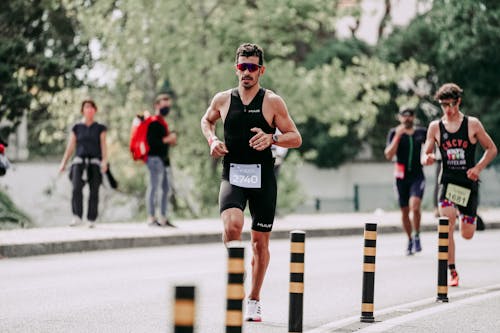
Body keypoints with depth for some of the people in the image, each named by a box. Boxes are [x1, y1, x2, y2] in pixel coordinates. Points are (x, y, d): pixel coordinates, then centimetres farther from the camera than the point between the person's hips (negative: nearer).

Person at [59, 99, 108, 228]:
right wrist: (64, 163, 3)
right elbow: (70, 147, 11)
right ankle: (77, 217, -19)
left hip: (95, 162, 0)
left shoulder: (100, 128, 9)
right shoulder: (77, 128, 12)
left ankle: (91, 220, 4)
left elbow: (103, 146, 2)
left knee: (94, 192, -4)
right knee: (76, 188, -20)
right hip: (79, 161, 0)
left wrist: (104, 161, -14)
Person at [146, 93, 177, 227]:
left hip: (163, 158, 10)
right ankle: (152, 219, -8)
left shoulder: (162, 123, 19)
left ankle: (163, 218, 15)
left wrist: (171, 140, 8)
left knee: (165, 189, 11)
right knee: (154, 188, -9)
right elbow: (151, 141, -21)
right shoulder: (153, 123, -12)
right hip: (155, 158, -10)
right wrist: (167, 139, -16)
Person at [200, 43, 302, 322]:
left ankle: (254, 300, 23)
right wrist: (212, 140, 6)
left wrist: (272, 138, -19)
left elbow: (296, 138, 0)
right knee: (232, 225, -29)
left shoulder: (273, 102, -1)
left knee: (260, 241, 7)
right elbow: (207, 120, 26)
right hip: (232, 175, 0)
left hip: (262, 178, 0)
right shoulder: (223, 99, 6)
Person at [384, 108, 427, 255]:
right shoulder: (394, 133, 0)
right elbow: (389, 155, -11)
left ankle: (417, 237, -8)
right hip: (402, 176, 1)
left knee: (415, 204, -23)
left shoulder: (421, 132, 5)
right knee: (405, 210, 7)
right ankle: (410, 241, 25)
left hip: (417, 175, -1)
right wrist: (398, 136, -19)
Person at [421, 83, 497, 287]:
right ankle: (452, 272, -15)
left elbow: (491, 149, 6)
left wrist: (478, 167, -9)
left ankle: (469, 218, 42)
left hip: (469, 182, 0)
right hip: (447, 181, 0)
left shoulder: (472, 124, -1)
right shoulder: (435, 127, 3)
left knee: (467, 234, 3)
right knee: (447, 225, -21)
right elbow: (425, 154, 6)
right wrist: (427, 159, -18)